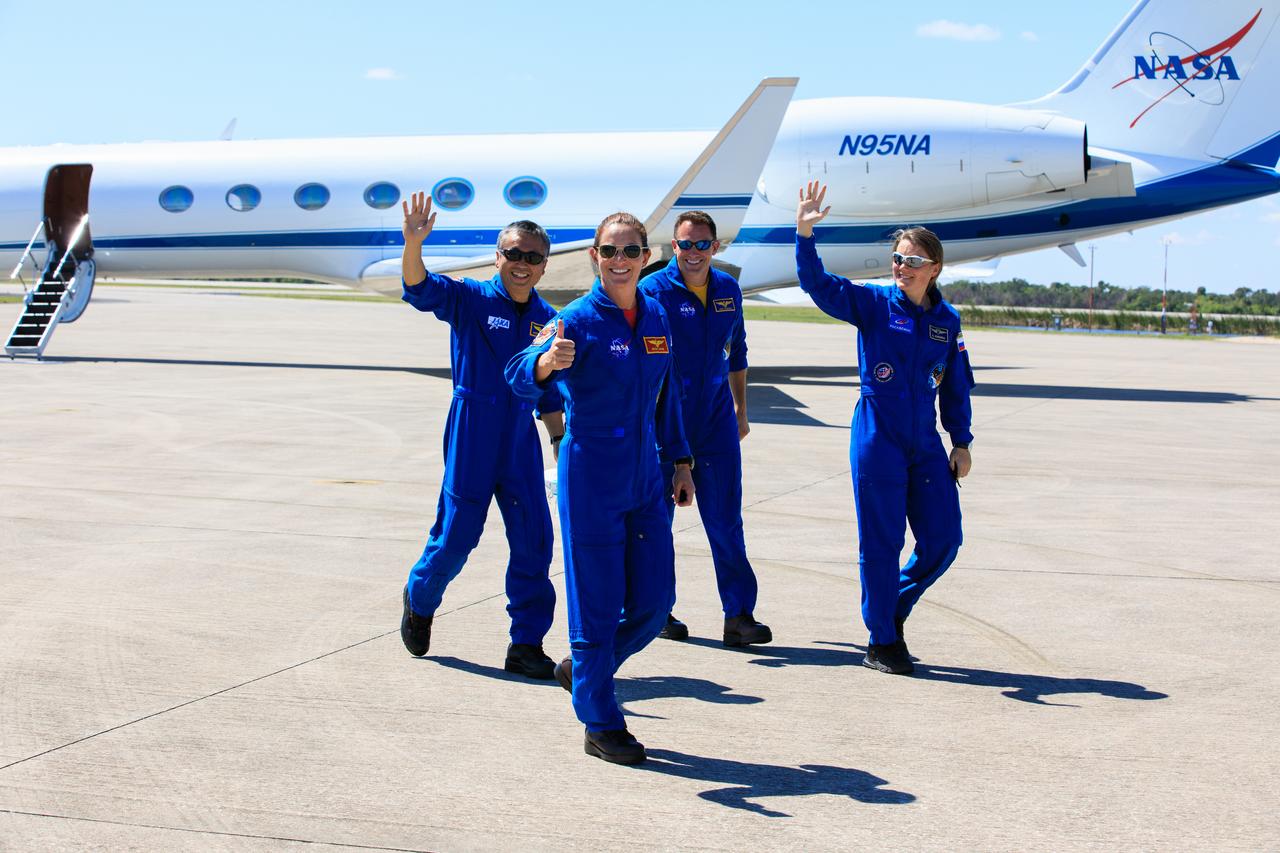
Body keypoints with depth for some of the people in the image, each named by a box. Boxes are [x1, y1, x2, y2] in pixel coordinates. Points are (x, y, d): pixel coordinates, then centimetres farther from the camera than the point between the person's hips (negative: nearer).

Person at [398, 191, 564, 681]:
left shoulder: (546, 320, 8)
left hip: (521, 440, 4)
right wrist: (413, 244, -41)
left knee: (534, 540, 1)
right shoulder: (472, 300, -5)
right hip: (471, 435, -4)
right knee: (456, 535, 3)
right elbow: (420, 289, -23)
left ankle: (526, 644, 11)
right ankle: (419, 599, 34)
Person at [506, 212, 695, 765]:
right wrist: (546, 362, -48)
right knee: (598, 604, 0)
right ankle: (601, 726, 13)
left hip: (645, 480, 6)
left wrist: (680, 461, 17)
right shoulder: (578, 320, -11)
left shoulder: (657, 320, 7)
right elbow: (522, 377, -26)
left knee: (654, 600, 7)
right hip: (590, 477, -6)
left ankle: (582, 670, 32)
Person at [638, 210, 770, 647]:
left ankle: (739, 615, 3)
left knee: (726, 519, 1)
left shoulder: (728, 290, 8)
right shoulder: (653, 291, -7)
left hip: (716, 418, 3)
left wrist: (740, 409, 21)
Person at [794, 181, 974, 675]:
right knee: (882, 542, 0)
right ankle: (882, 643, 13)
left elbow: (956, 388, 14)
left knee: (943, 539, 5)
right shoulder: (873, 304, -3)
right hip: (877, 439, -4)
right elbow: (817, 283, -15)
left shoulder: (946, 320, 8)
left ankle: (894, 610, 29)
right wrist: (805, 233, -29)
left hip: (925, 444, 4)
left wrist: (961, 443, 12)